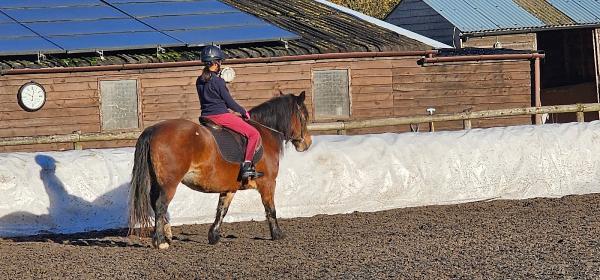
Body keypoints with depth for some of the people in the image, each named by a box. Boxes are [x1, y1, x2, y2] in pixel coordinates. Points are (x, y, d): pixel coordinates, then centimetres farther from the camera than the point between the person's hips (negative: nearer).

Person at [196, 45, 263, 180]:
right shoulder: (218, 81, -15)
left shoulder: (199, 81, 7)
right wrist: (244, 112, 5)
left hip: (206, 116, 9)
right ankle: (246, 166, -15)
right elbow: (229, 102, -9)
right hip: (221, 115, -9)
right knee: (254, 134, -6)